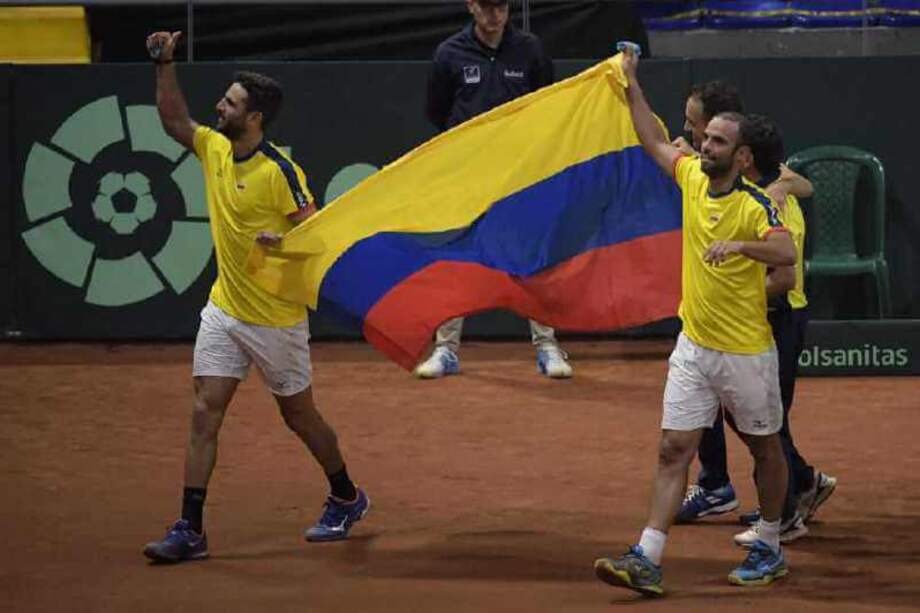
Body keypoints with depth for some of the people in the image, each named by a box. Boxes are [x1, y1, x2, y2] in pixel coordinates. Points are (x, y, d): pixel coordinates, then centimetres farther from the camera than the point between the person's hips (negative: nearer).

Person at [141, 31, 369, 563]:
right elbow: (174, 121, 17)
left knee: (299, 416, 11)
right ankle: (190, 532, -4)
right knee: (205, 415, -3)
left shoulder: (279, 171, -18)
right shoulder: (214, 148, 2)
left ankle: (346, 500, 34)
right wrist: (165, 64, 7)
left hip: (275, 318, -6)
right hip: (224, 312, 6)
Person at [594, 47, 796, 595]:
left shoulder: (755, 205, -16)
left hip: (746, 353, -6)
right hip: (693, 347, 6)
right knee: (674, 450, -2)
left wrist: (742, 245, -47)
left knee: (765, 449, 12)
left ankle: (770, 550, 28)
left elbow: (787, 251, -33)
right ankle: (647, 561, -8)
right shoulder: (693, 179, 3)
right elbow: (656, 141, 20)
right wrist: (632, 85, 21)